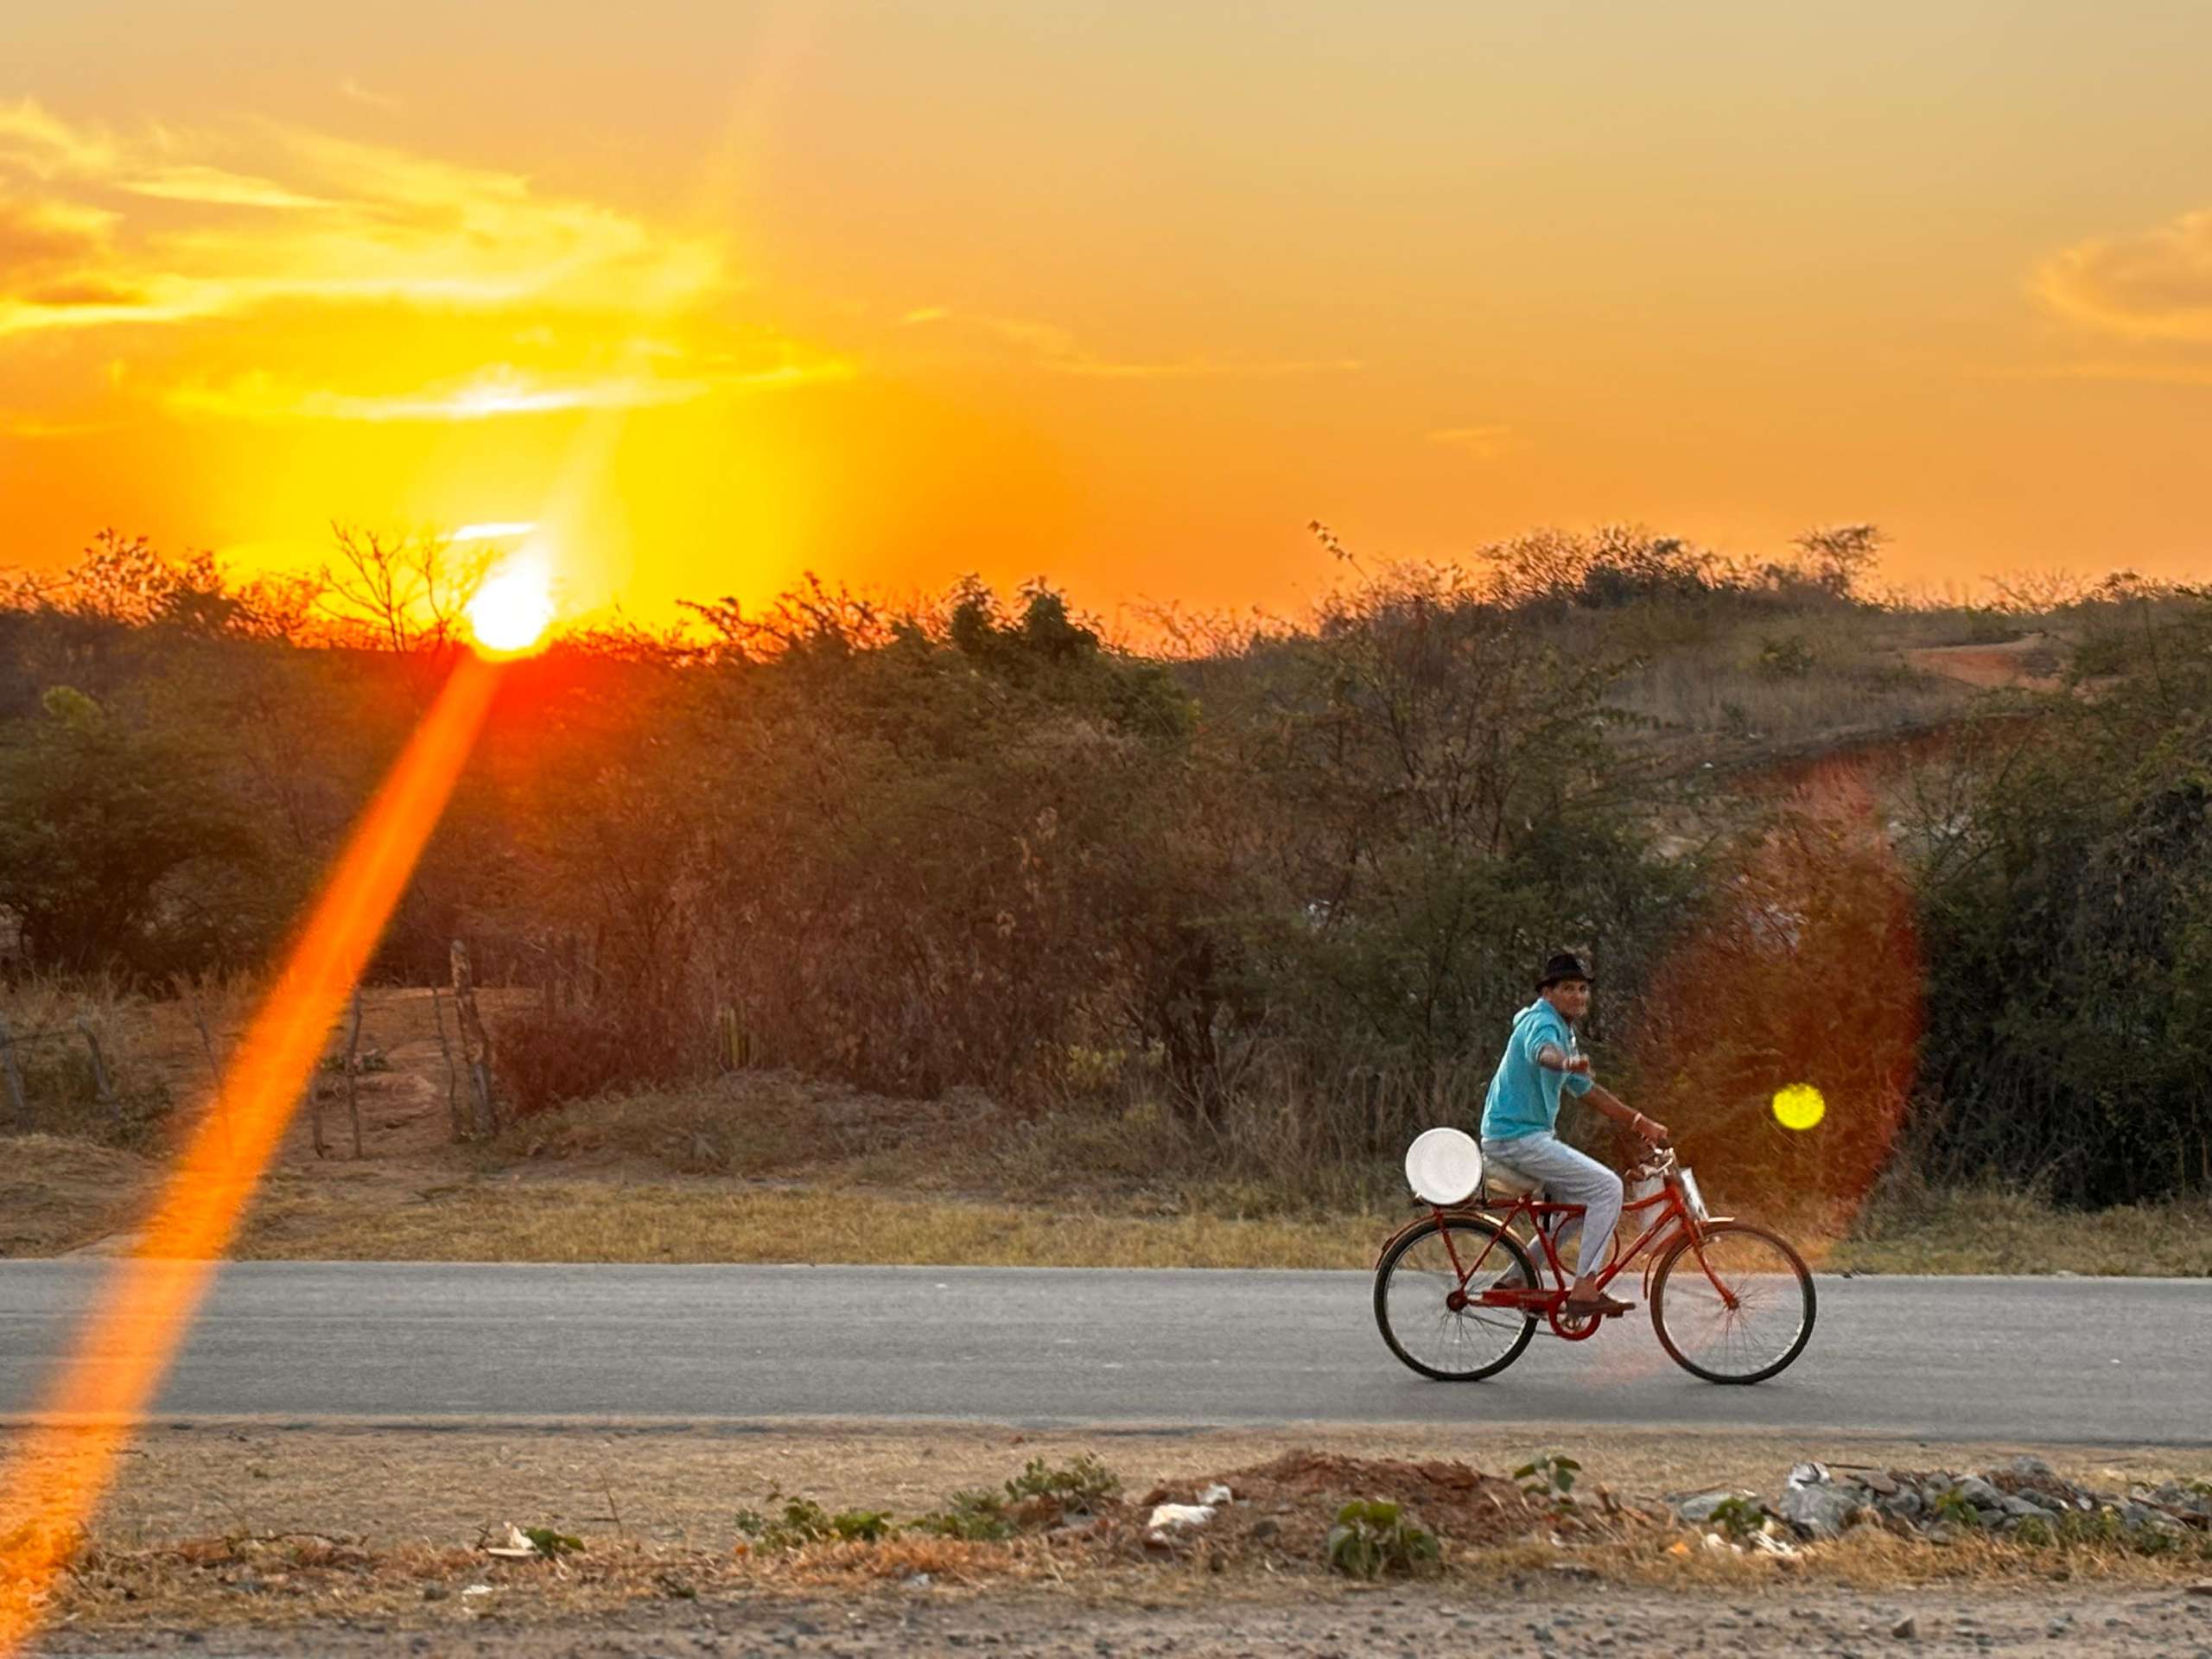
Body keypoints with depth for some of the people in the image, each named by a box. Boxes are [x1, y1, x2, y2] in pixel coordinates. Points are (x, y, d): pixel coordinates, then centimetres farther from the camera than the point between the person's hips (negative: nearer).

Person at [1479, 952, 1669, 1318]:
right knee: (1607, 1187, -15)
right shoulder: (1542, 1021, -13)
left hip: (1529, 1135, 10)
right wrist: (1568, 1061, -61)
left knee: (1579, 1203, 20)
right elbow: (1543, 1051, -38)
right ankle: (1583, 1291, -15)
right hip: (1517, 1136, -10)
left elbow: (1587, 1090, 26)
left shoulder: (1565, 1032, 19)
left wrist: (1640, 1122, 21)